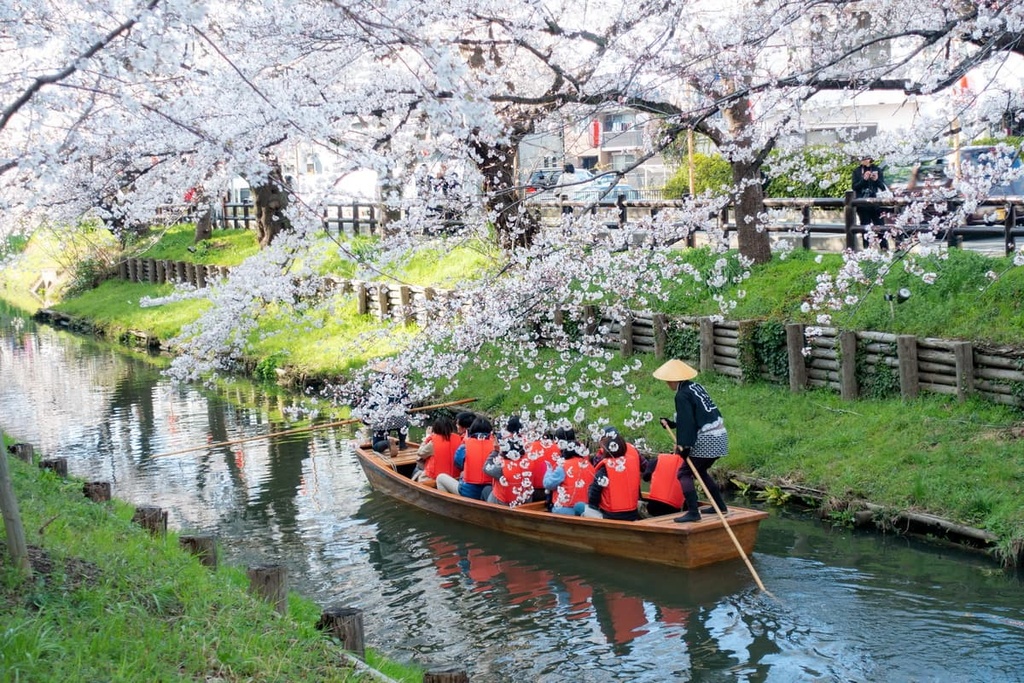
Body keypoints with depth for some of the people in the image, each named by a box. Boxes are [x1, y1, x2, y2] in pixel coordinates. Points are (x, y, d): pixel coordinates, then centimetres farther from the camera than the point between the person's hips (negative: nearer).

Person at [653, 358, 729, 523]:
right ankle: (721, 506, 28)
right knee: (699, 471, 25)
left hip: (705, 440, -9)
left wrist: (684, 445, -19)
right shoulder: (696, 387, 14)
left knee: (684, 473, -4)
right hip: (720, 437, 9)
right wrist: (672, 423, 23)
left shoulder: (682, 395, -13)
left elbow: (687, 422, -20)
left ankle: (693, 512, -13)